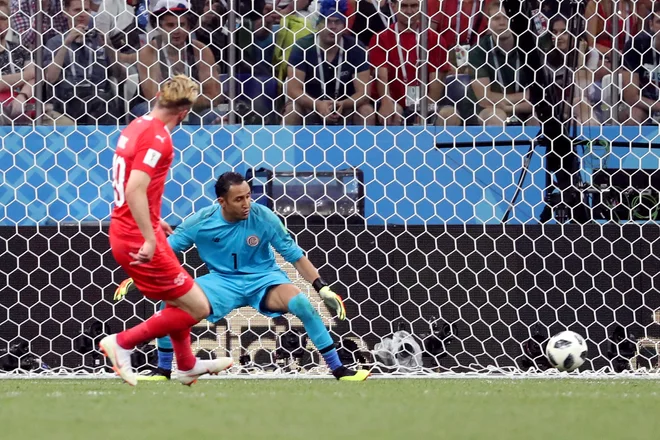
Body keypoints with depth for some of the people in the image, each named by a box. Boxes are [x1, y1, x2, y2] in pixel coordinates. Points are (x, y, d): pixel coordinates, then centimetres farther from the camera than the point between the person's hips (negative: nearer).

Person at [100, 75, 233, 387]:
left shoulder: (136, 127, 10)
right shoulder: (157, 138, -18)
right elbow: (135, 190, -29)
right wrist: (149, 239, -29)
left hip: (124, 230, 10)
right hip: (139, 238, -10)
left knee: (180, 299, 26)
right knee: (197, 308, -4)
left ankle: (187, 365, 40)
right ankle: (122, 343, -1)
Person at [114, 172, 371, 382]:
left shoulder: (263, 218, -18)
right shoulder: (200, 222, -15)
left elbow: (296, 256, -11)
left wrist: (324, 290, -17)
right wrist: (133, 279, -13)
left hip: (263, 279, -1)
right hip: (222, 282, 2)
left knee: (302, 304, -31)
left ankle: (338, 369, -19)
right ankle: (163, 372, 0)